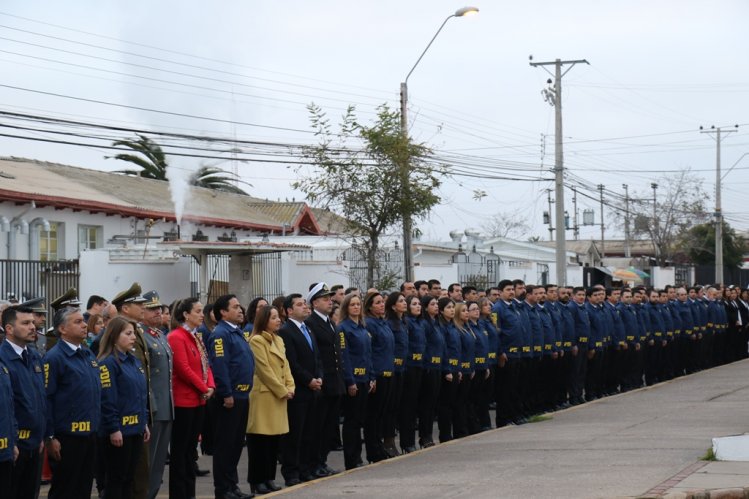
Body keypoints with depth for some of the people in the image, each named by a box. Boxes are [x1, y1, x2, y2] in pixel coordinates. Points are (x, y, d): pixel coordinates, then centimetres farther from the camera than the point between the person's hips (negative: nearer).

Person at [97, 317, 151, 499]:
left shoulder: (134, 361, 14)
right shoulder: (108, 363, -13)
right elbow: (107, 399, -18)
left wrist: (144, 423, 16)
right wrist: (114, 429, -20)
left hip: (135, 429, 8)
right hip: (118, 431, -8)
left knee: (129, 477, 13)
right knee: (115, 478, -1)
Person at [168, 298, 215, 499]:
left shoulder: (195, 337, 14)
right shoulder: (176, 337, -14)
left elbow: (205, 364, 14)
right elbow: (184, 369, -19)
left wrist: (210, 387, -3)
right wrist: (204, 389, -12)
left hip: (198, 400, 9)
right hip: (183, 401, -9)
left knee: (191, 448, 13)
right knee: (180, 450, -3)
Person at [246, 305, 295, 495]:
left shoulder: (278, 340, 17)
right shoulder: (256, 341, -10)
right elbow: (264, 370, -14)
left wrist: (290, 388, 1)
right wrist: (282, 391, -12)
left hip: (279, 395, 8)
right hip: (263, 395, -8)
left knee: (274, 439, 9)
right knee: (261, 441, -5)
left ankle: (269, 477, 15)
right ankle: (257, 480, 0)